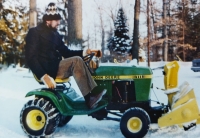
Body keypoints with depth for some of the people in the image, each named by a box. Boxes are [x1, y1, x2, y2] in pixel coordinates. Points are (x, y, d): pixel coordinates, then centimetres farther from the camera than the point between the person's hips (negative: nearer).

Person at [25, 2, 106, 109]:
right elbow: (31, 58, -14)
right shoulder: (35, 33, -6)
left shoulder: (54, 34, 17)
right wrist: (44, 76, -26)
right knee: (76, 61, -23)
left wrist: (84, 52, -2)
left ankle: (95, 93, -20)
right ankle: (89, 99, -25)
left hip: (56, 67, 8)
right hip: (47, 70, -8)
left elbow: (66, 52, 15)